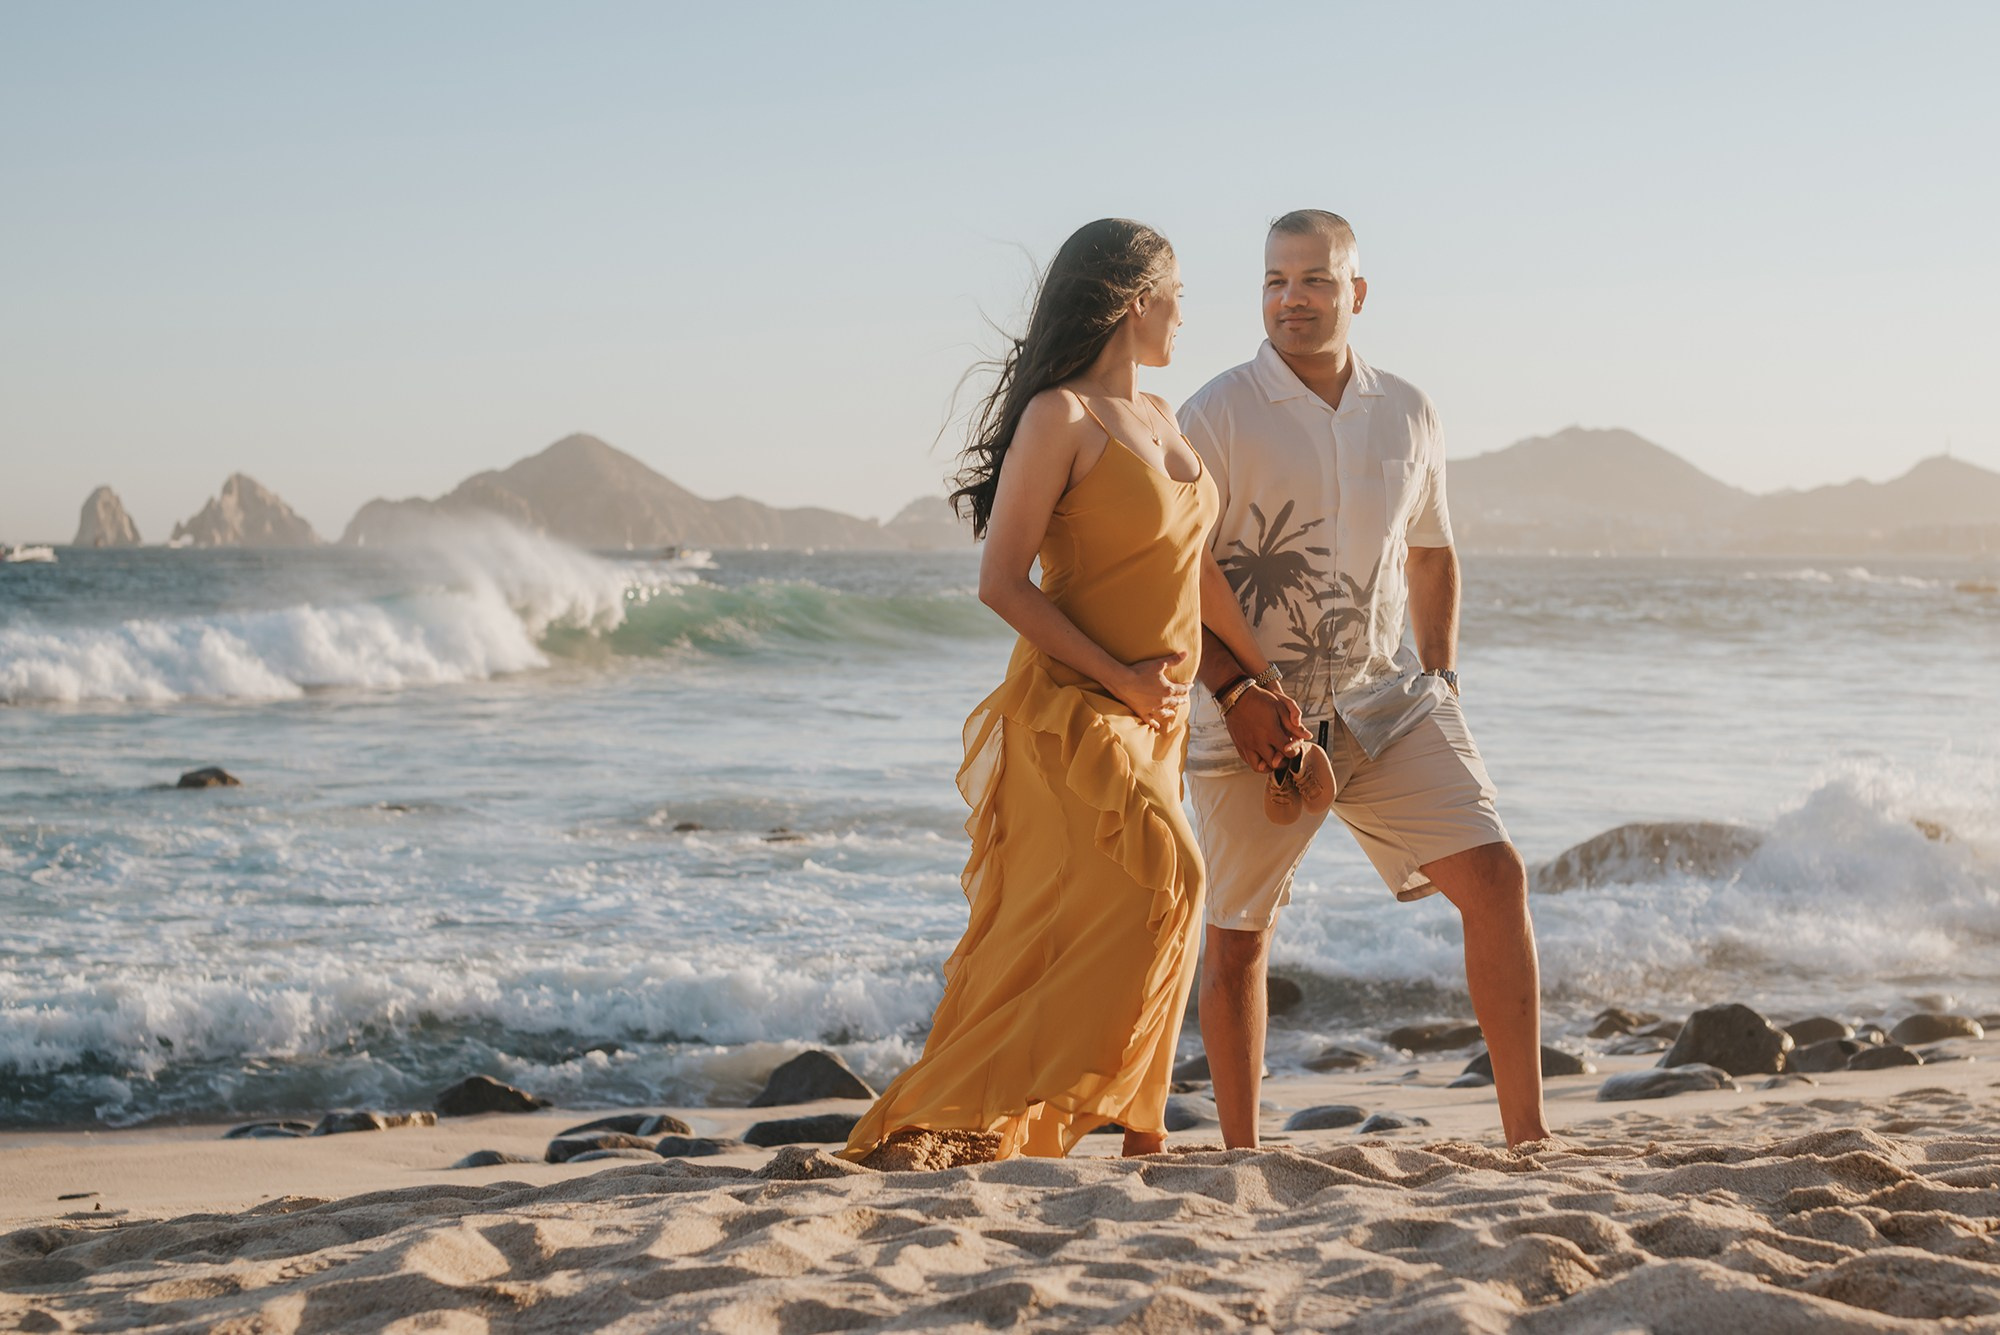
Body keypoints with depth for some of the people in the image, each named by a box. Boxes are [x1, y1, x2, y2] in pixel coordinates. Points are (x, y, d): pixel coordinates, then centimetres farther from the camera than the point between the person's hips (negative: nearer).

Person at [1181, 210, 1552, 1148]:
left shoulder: (1406, 415, 8)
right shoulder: (1218, 416, -7)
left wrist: (1441, 679, 12)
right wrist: (1236, 691, -18)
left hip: (1386, 700, 4)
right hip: (1257, 717, -3)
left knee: (1494, 876, -9)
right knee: (1238, 933, 4)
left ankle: (1526, 1131, -5)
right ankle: (1239, 1153, 18)